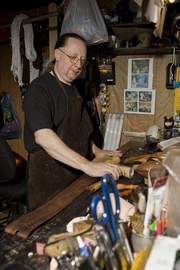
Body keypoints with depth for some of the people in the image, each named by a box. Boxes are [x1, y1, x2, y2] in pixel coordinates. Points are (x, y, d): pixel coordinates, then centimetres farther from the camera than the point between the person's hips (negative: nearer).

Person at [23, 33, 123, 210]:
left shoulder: (72, 89, 13)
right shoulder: (40, 88, -16)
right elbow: (43, 136, -30)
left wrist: (97, 152, 11)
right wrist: (87, 166, -35)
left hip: (76, 175, 8)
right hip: (49, 177, -8)